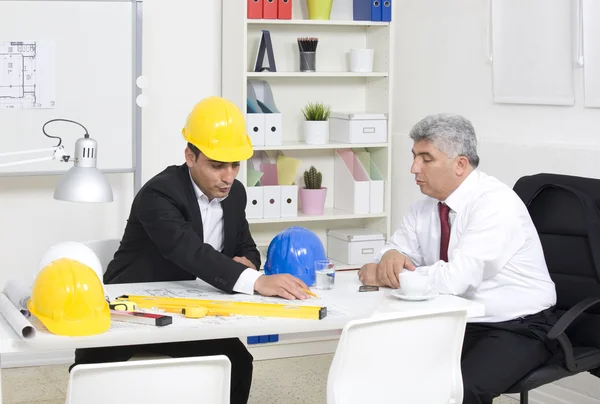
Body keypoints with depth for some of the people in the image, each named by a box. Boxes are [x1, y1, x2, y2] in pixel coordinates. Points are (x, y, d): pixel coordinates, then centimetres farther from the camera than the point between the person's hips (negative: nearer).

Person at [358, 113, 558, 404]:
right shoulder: (426, 205, 2)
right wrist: (390, 257, -17)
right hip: (459, 323, 7)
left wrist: (387, 276, -19)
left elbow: (455, 279, -29)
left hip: (518, 329, -7)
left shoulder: (496, 203, -21)